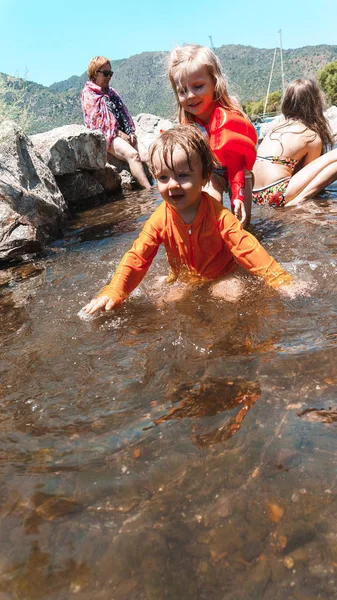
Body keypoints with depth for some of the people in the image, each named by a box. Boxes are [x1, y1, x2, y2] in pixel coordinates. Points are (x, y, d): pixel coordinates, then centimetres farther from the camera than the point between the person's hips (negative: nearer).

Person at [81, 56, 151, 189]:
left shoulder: (111, 92, 26)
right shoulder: (88, 93, 4)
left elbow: (124, 112, 20)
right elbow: (97, 119, -8)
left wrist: (130, 132, 2)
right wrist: (119, 133, -13)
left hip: (124, 134, 7)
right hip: (106, 135, -7)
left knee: (145, 154, -19)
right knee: (132, 154, -31)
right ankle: (149, 190, -42)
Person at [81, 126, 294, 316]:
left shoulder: (218, 214, -23)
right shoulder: (160, 219, -17)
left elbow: (247, 248, -24)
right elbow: (137, 257, -15)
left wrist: (280, 281, -30)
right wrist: (113, 293, -25)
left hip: (221, 275, -3)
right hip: (183, 279, 3)